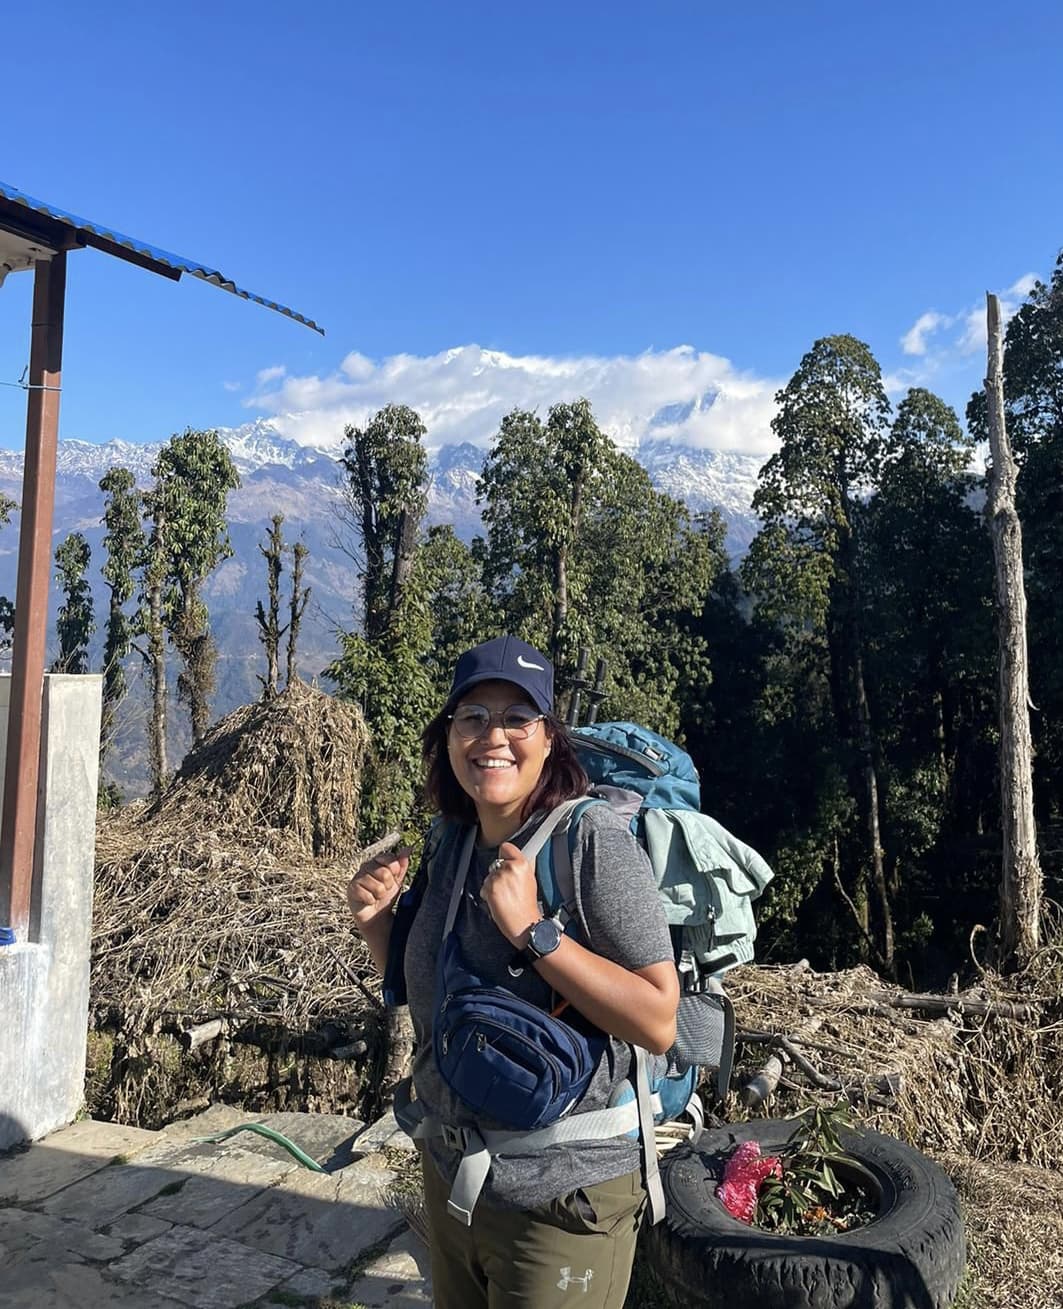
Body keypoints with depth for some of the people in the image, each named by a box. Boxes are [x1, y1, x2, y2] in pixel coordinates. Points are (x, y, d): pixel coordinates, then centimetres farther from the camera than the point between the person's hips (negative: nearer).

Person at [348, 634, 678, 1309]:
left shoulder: (593, 837, -21)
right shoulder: (452, 849, 0)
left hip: (558, 1197, -6)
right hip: (449, 1177, 7)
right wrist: (379, 927, -6)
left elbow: (659, 1022, -24)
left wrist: (532, 930, -31)